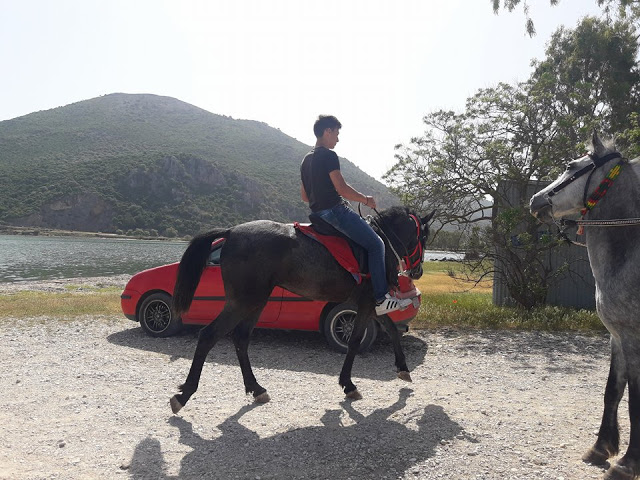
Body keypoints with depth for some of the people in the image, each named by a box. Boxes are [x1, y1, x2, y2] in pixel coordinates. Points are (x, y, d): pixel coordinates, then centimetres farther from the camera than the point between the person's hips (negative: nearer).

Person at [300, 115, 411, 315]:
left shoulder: (306, 160, 18)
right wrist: (365, 199, -5)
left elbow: (304, 195, 19)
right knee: (376, 244, -8)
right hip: (335, 210, -10)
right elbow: (341, 188, -18)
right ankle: (381, 299, -12)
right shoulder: (328, 155, -11)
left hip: (318, 214, 10)